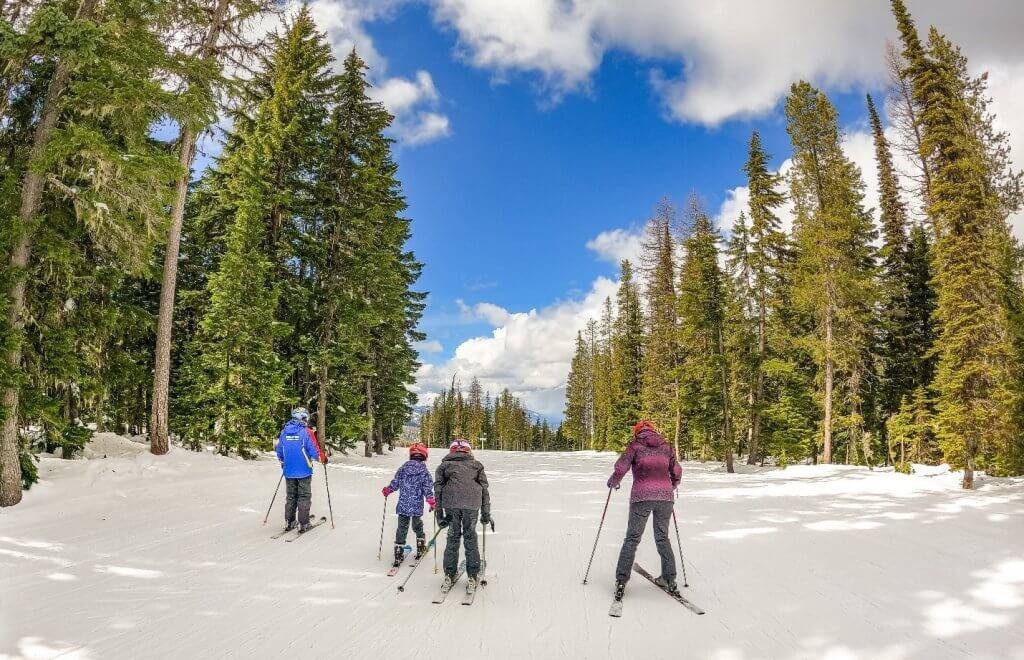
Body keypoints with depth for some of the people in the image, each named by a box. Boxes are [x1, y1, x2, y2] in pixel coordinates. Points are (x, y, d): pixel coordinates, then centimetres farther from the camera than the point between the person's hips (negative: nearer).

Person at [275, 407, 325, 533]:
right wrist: (323, 459, 6)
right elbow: (314, 450, -13)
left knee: (291, 496, 16)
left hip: (289, 471, 5)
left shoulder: (284, 431, 2)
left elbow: (279, 451, 11)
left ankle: (289, 522, 20)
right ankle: (303, 524, 5)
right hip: (304, 471, -5)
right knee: (304, 497, 5)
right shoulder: (306, 432, -13)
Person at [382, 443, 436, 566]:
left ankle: (398, 554, 7)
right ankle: (420, 549, 29)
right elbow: (427, 490, -11)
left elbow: (395, 484, 5)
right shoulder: (424, 471, -7)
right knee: (417, 527, 20)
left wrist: (386, 491, 24)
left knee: (402, 529, 8)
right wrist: (432, 503, -4)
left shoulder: (403, 468, 1)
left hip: (403, 506, 1)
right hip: (417, 507, -1)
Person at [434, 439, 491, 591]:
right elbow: (484, 489, 14)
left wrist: (439, 513, 11)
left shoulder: (444, 465, 18)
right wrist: (486, 513, 16)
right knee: (470, 538, 9)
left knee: (453, 538, 10)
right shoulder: (476, 465, 19)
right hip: (472, 504, 0)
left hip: (451, 504, 0)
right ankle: (473, 576, 12)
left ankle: (449, 576, 13)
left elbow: (438, 489, 11)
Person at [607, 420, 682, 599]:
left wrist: (613, 482, 13)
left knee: (632, 538, 4)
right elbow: (677, 473, 17)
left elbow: (621, 467, -6)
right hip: (665, 497, 3)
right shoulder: (666, 447, 13)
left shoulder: (636, 445, 3)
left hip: (642, 497, -3)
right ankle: (669, 580, 18)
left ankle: (621, 581, 1)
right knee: (662, 538, 17)